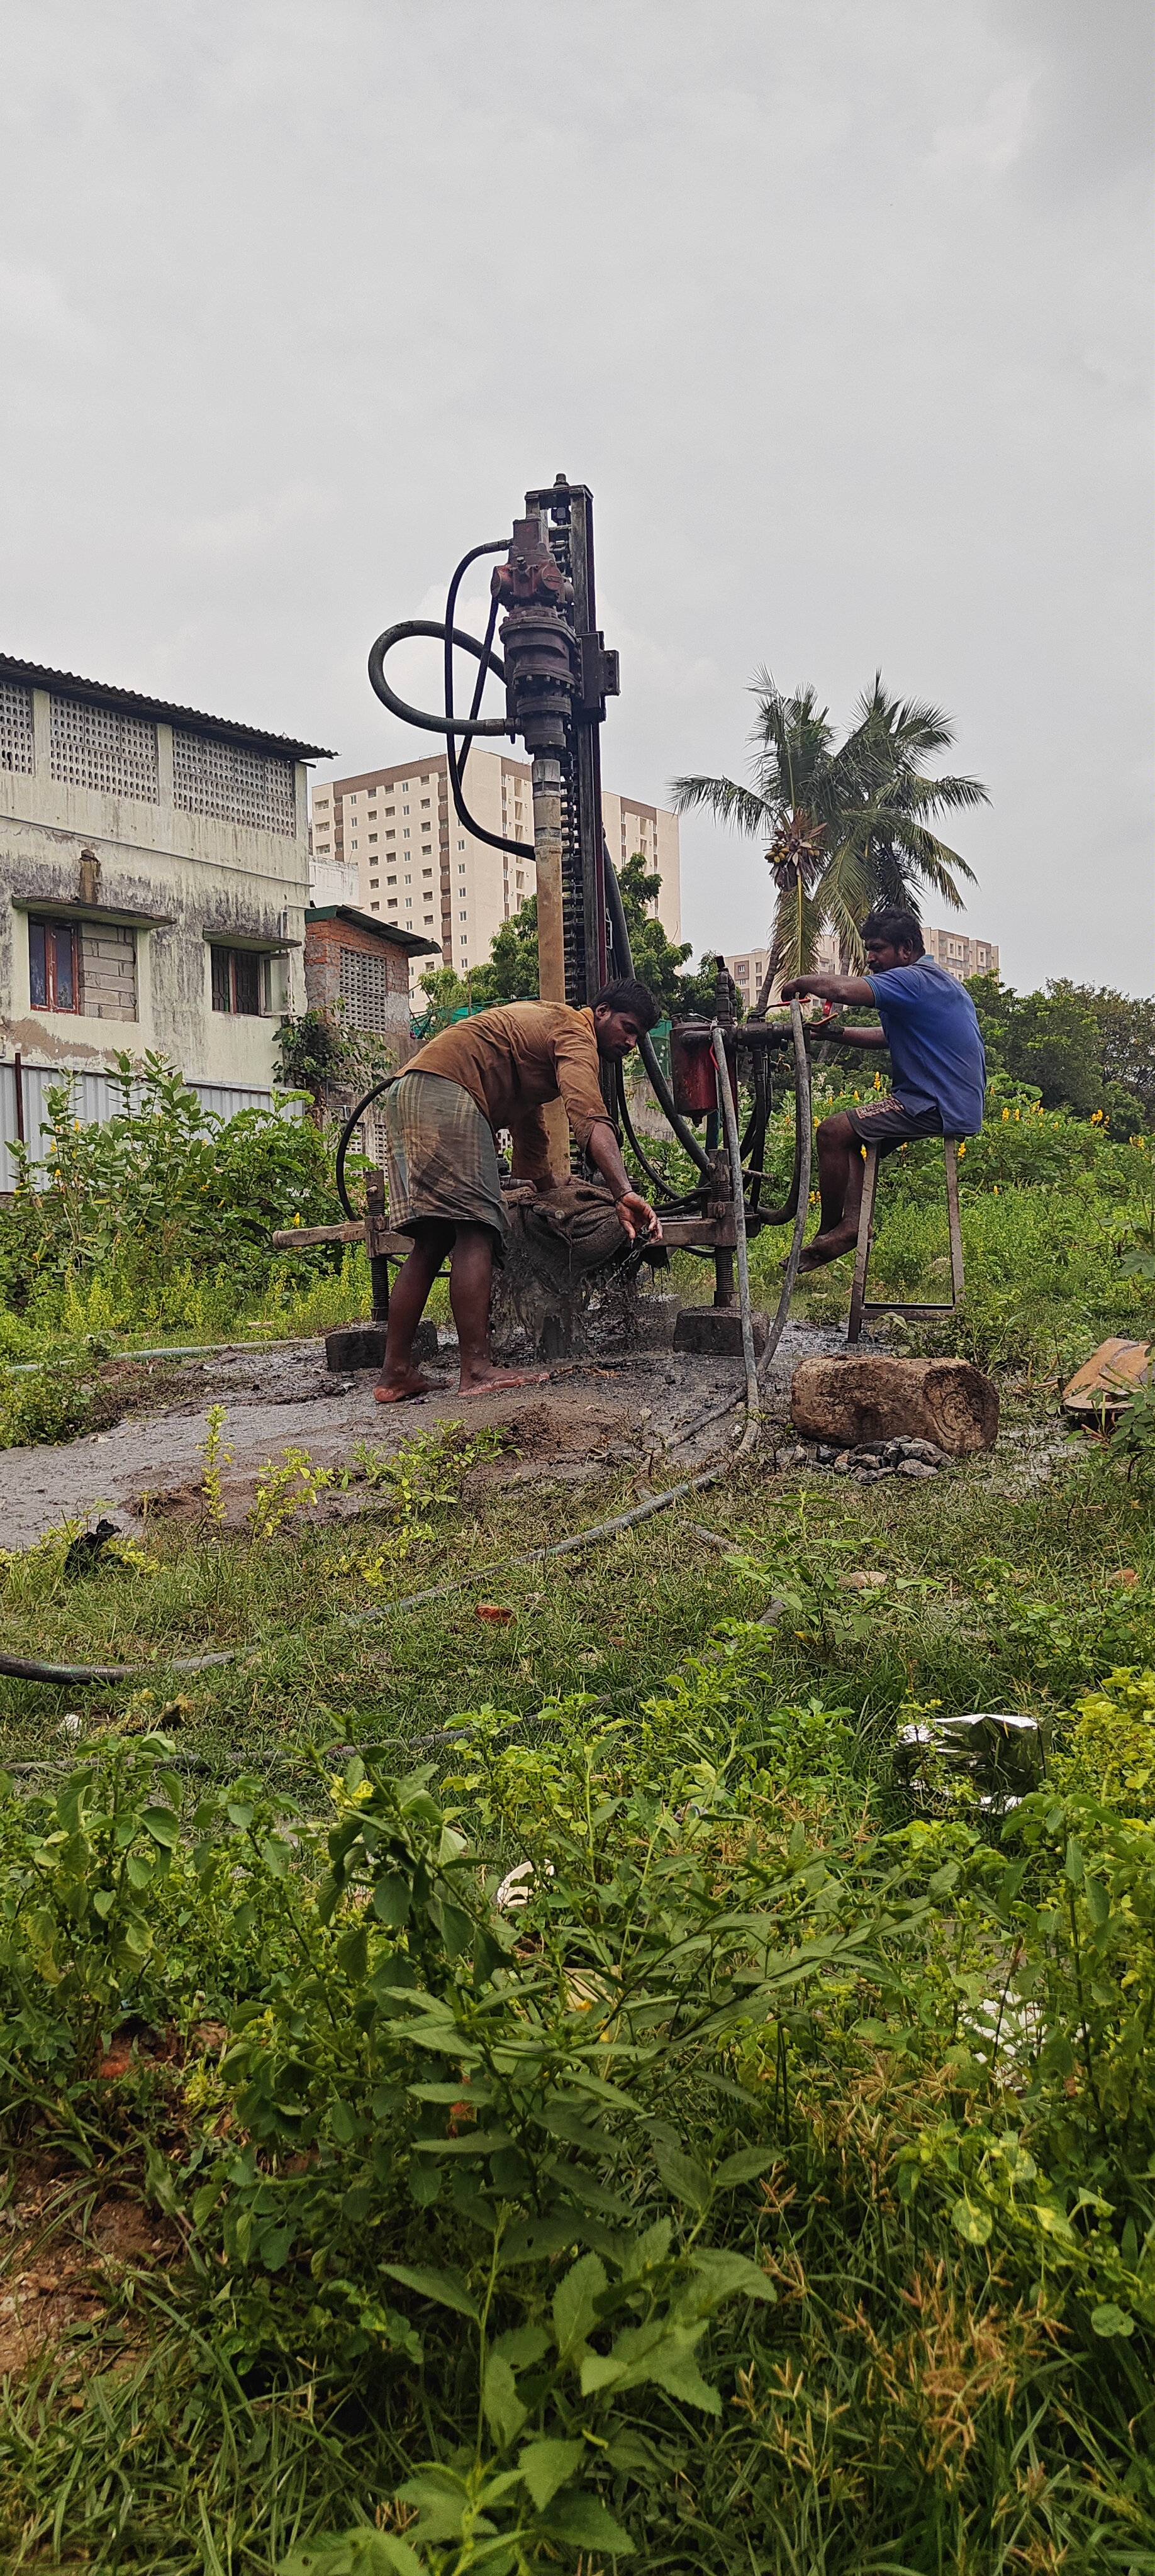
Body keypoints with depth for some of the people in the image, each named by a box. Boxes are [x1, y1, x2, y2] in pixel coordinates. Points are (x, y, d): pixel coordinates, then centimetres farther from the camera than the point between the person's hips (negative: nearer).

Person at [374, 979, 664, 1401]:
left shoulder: (540, 1025, 31)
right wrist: (624, 1193, -31)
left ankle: (395, 1374, 7)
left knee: (433, 1242, 9)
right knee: (476, 1231, -13)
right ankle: (477, 1371, -18)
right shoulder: (576, 1033, -2)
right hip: (445, 1092, -10)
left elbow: (528, 1122, 39)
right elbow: (590, 1120, -21)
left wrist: (551, 1195, 44)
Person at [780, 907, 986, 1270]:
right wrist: (835, 1032, 10)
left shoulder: (915, 980, -15)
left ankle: (830, 1232, 1)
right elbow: (887, 1036, 23)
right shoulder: (933, 979, 19)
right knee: (848, 1129, 14)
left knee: (833, 1131, -11)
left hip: (938, 1108, -11)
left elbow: (844, 989, -28)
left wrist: (800, 981, -10)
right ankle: (853, 1223, 3)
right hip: (954, 1103, 11)